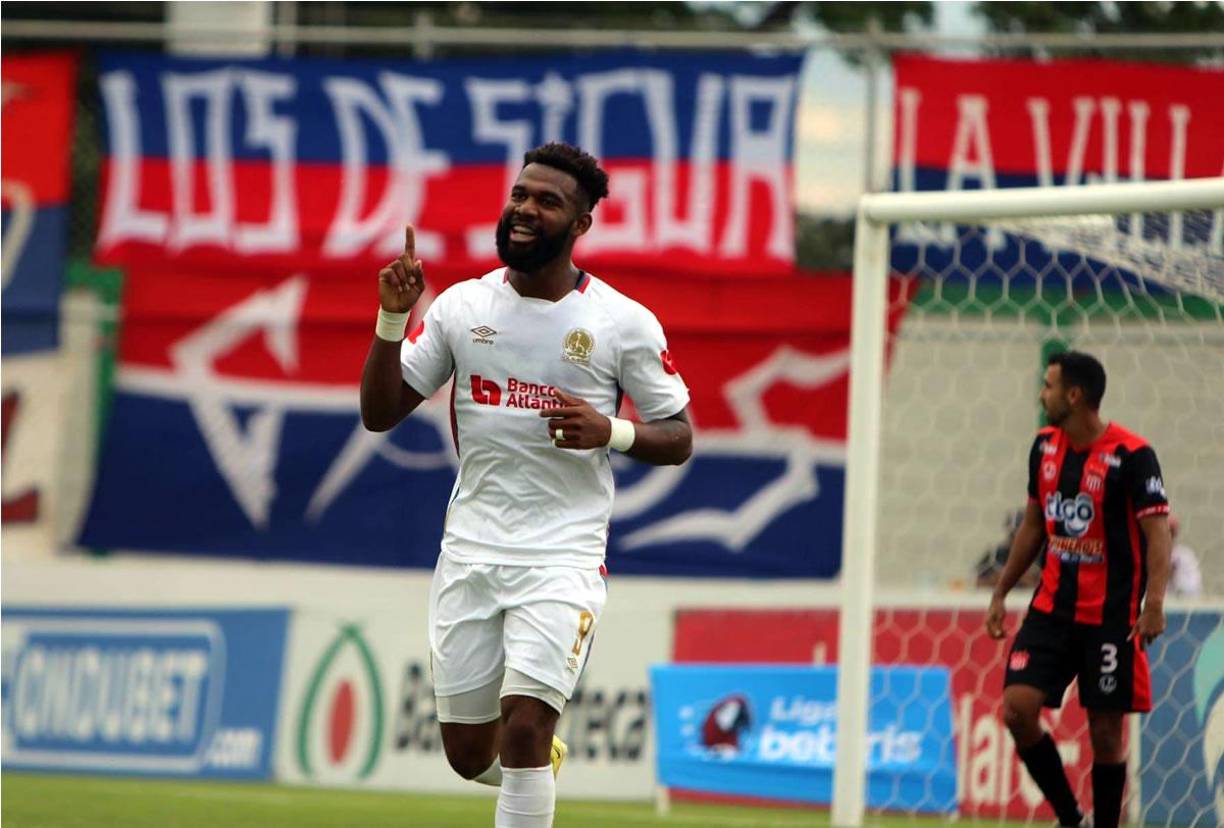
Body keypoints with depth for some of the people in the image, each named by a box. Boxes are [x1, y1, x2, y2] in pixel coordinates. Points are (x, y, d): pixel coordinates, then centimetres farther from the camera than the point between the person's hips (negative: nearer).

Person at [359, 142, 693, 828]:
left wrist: (609, 431, -17)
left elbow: (679, 438, 3)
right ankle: (545, 761, 43)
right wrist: (394, 316, -8)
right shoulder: (462, 305, 5)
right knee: (469, 755, 9)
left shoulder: (625, 323, -2)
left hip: (564, 558, -4)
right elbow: (380, 413, 5)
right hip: (470, 552, 4)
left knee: (524, 727, -20)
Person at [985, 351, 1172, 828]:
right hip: (1051, 609, 5)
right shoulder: (1045, 447, 7)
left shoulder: (1131, 455, -13)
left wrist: (1154, 604, -29)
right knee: (1018, 710, -8)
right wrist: (1001, 594, 17)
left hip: (1111, 616, -5)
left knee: (1105, 731, 1)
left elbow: (1158, 532, -17)